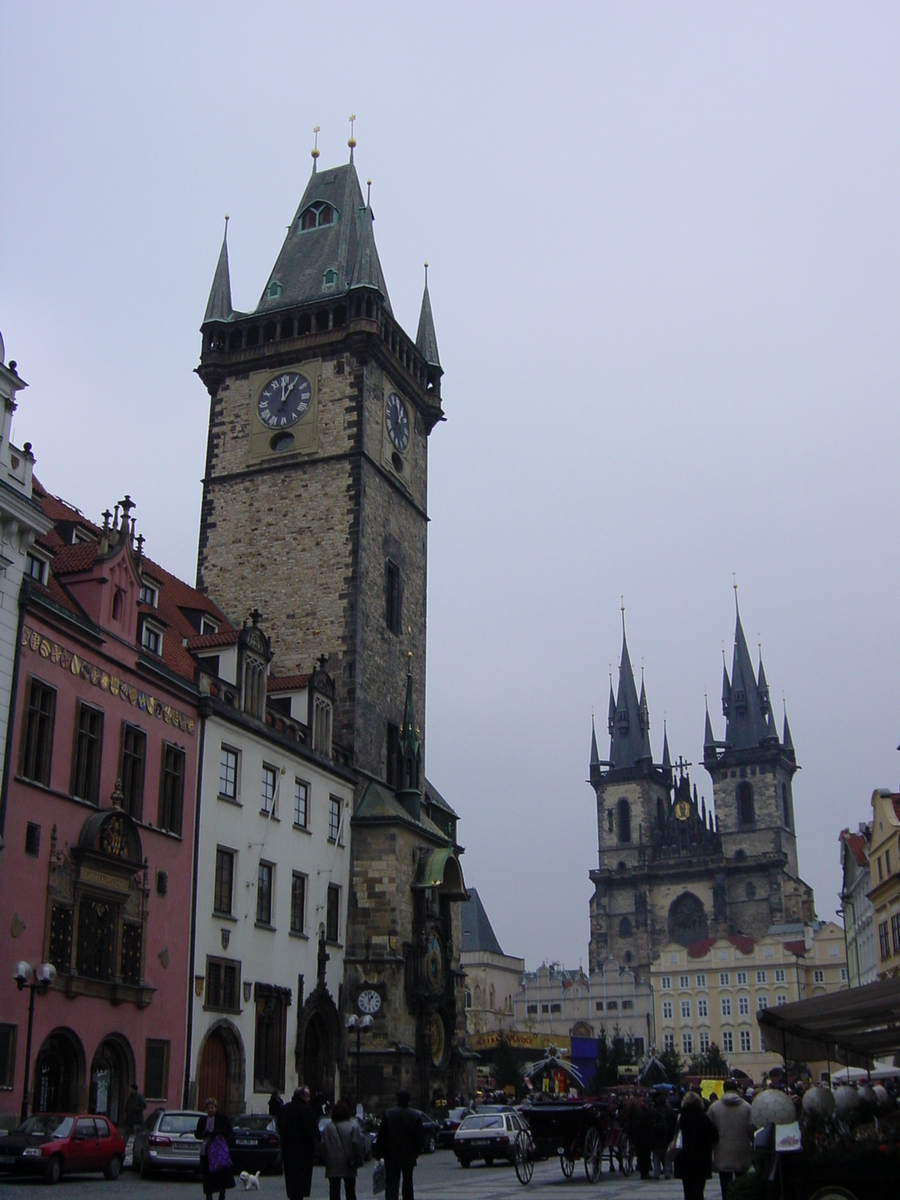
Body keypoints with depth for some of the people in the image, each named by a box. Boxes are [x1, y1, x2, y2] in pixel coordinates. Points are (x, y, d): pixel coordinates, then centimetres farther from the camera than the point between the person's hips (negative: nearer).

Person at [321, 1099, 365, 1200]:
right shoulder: (353, 1125, -8)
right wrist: (360, 1159, -2)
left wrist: (326, 1160, 13)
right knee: (350, 1190, 11)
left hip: (332, 1165, 1)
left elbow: (323, 1145, 2)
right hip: (348, 1165, -1)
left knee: (334, 1189, 3)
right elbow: (358, 1144, -11)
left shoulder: (328, 1127, -1)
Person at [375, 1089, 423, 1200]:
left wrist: (378, 1153, 4)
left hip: (391, 1154, -1)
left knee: (391, 1182, -2)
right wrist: (416, 1153, 11)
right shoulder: (416, 1116, -4)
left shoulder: (388, 1114, -6)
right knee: (408, 1182, 16)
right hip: (409, 1156, 1)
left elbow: (381, 1136, -4)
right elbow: (418, 1138, 0)